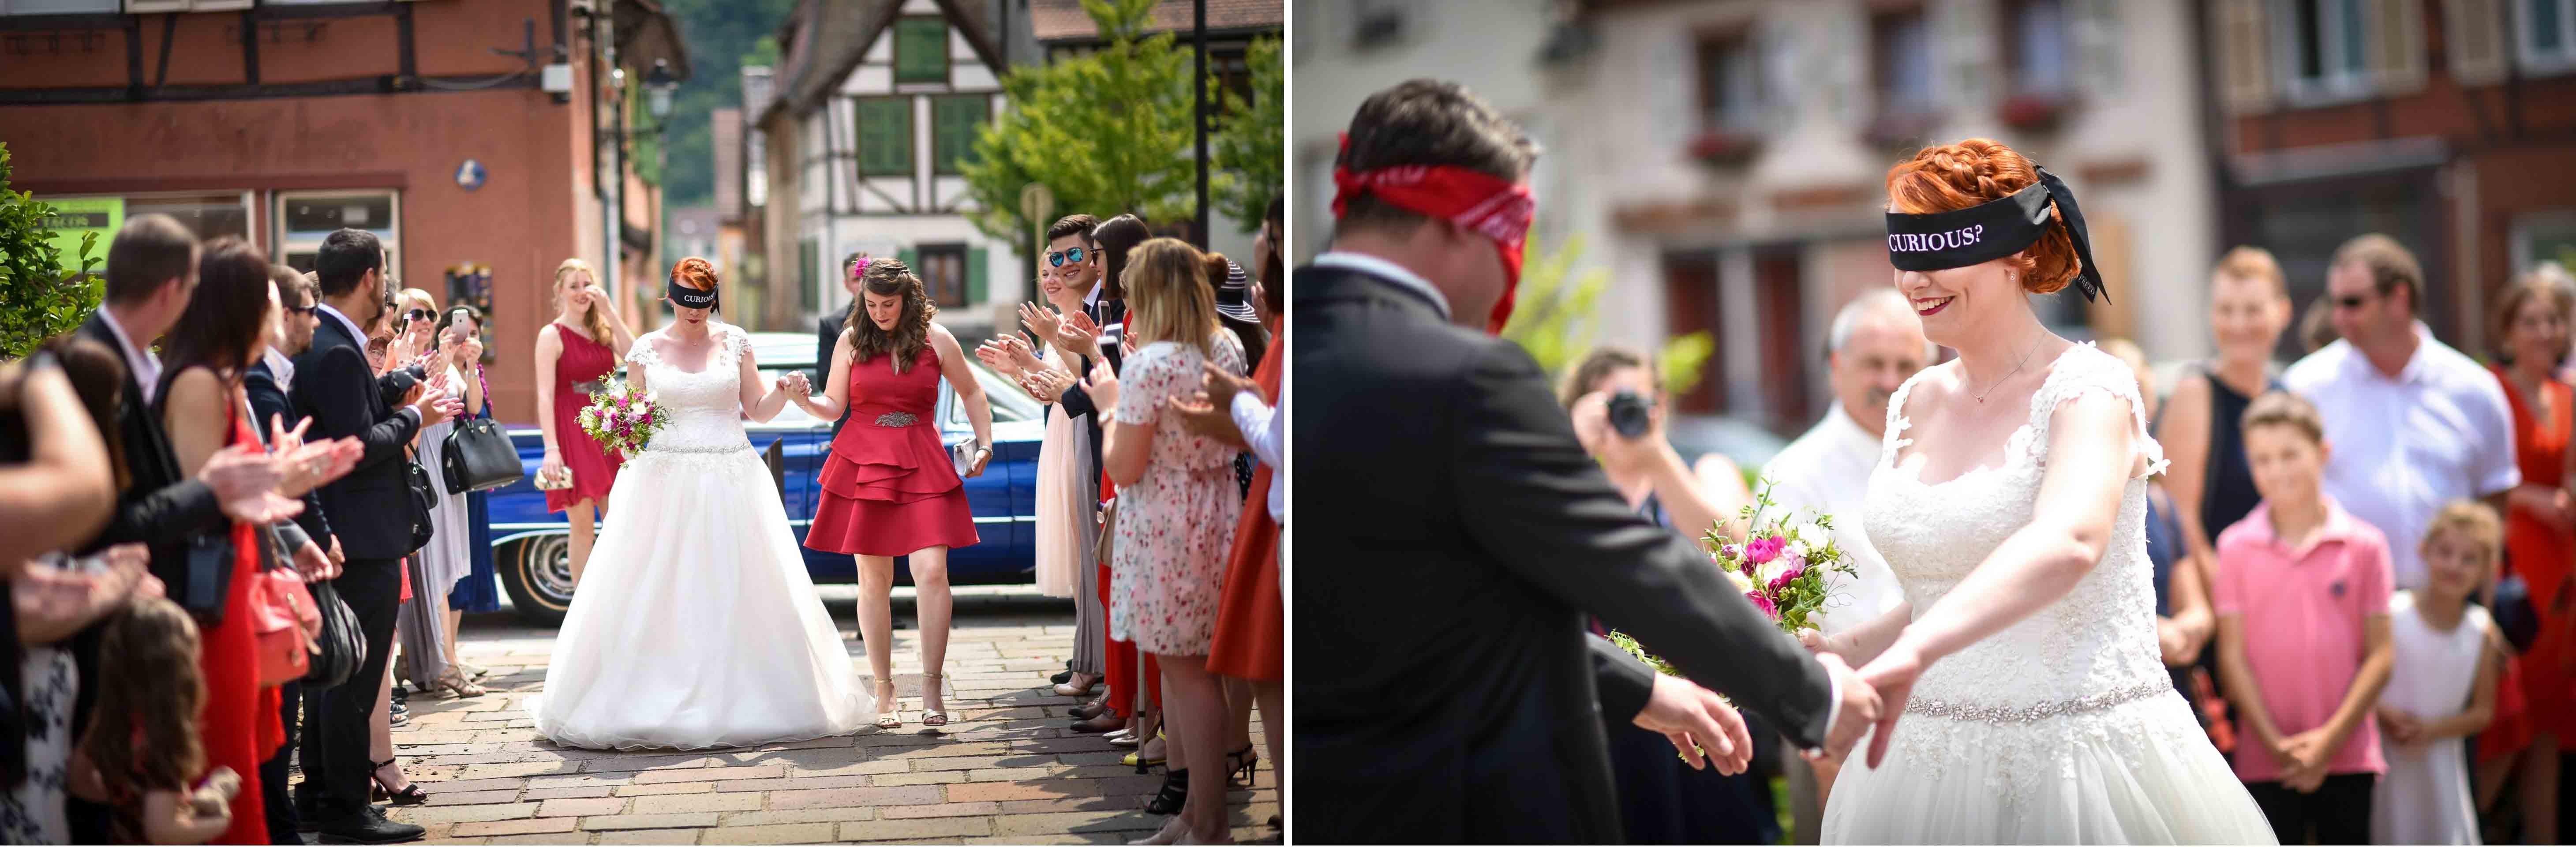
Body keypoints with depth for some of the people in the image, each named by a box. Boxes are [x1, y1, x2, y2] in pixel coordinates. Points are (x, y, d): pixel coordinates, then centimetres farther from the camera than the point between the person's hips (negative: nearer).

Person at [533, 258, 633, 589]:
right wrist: (551, 449, -20)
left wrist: (609, 311, -8)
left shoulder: (602, 331, 12)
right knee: (583, 528, -3)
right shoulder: (552, 335, -4)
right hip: (572, 436, -5)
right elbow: (545, 395, -11)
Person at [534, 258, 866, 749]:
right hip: (664, 483, 0)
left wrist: (783, 393, -10)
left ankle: (735, 700, 6)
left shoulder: (734, 342, 6)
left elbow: (757, 411, 9)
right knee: (657, 595, -3)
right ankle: (652, 702, 2)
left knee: (733, 592, -1)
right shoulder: (647, 350, 6)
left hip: (730, 484, 0)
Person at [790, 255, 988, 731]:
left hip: (922, 466, -1)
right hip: (863, 464, 1)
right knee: (874, 579, 4)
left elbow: (971, 393, 16)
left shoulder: (935, 339, 3)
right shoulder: (852, 340, 4)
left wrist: (984, 443, 8)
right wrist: (806, 402, -15)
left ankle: (932, 686, -7)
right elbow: (834, 407, 5)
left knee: (932, 571, -14)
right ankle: (883, 690, 13)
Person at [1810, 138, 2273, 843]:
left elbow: (2069, 541, -33)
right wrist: (1837, 651, 2)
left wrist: (1913, 652, -46)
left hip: (2080, 761, -6)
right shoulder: (1915, 404, 8)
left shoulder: (2090, 390, -13)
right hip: (1928, 757, 6)